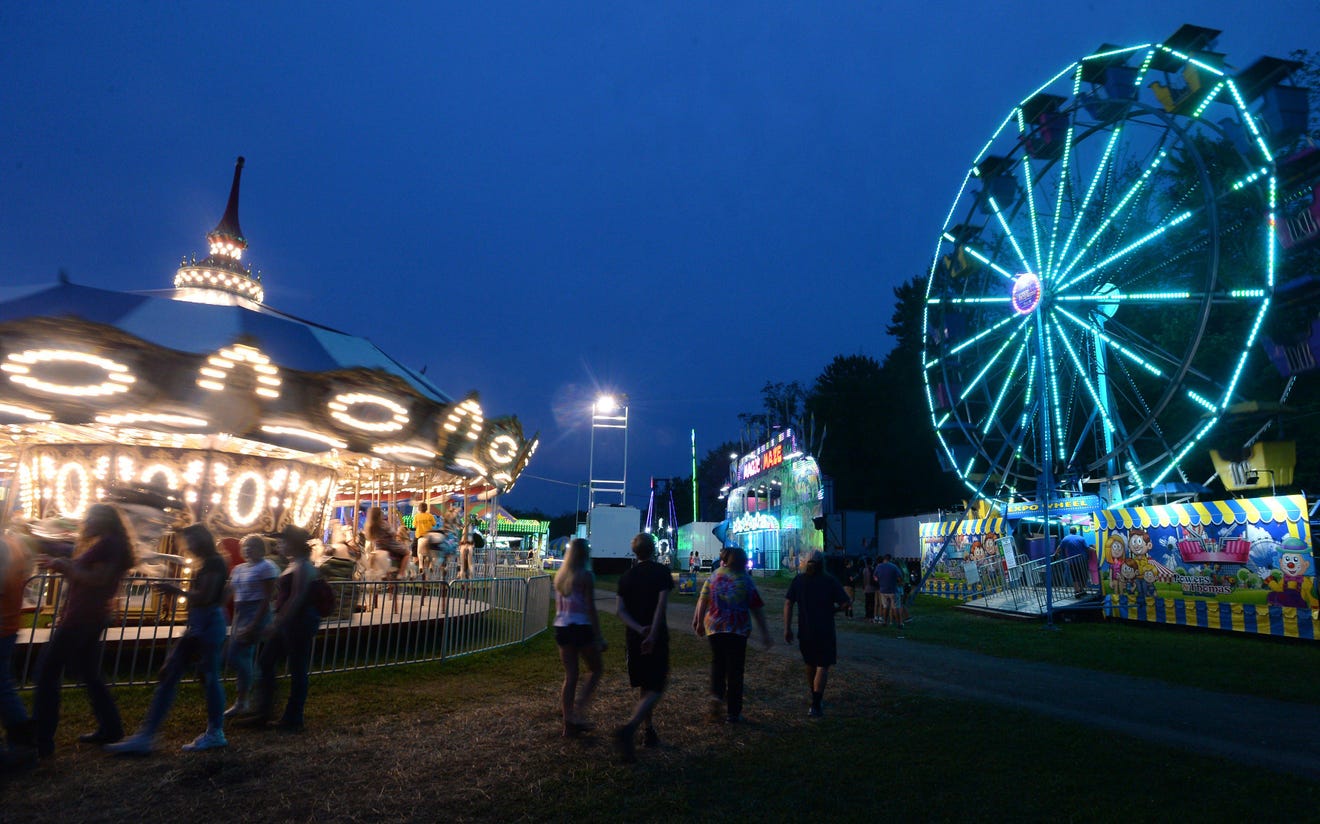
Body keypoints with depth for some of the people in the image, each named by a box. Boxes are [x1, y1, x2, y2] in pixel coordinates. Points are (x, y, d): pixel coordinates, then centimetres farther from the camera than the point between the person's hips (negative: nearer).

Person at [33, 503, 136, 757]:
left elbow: (97, 580, -21)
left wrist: (65, 565, -14)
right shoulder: (100, 544, 19)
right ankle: (110, 728, 19)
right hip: (88, 616, 10)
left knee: (47, 670, -6)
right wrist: (61, 566, 8)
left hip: (82, 617, -10)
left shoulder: (108, 543, -12)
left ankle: (41, 741, -4)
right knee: (88, 673, 14)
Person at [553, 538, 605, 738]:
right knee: (595, 670, 12)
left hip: (562, 629, 6)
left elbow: (558, 607, 14)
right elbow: (590, 609, -14)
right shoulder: (586, 576, -12)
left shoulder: (560, 575, 9)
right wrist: (599, 636, -10)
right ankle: (579, 709, -1)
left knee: (570, 676, 13)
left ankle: (569, 724, 15)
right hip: (581, 628, -6)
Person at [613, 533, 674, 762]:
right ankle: (628, 730, -20)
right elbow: (662, 604, -18)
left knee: (644, 687, 19)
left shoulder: (627, 576, 7)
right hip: (657, 637, -5)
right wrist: (652, 635, -20)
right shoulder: (661, 572, -5)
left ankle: (649, 732, 27)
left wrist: (639, 629, -10)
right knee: (655, 689, -2)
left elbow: (619, 610, -3)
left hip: (634, 637, 5)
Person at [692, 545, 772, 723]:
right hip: (738, 629, -1)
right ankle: (733, 712, 9)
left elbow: (702, 600, 3)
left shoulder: (714, 577, 2)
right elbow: (756, 609, -1)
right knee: (735, 669, 6)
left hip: (714, 627, 2)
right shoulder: (745, 580, -1)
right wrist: (765, 634, 4)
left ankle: (716, 694, 3)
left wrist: (699, 622, 16)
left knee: (717, 662, 23)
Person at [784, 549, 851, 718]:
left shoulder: (798, 580, 0)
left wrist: (787, 628, 1)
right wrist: (833, 609, 7)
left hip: (805, 631, 3)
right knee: (822, 666, 0)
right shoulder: (829, 580, -8)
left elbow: (788, 604, -4)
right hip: (825, 632, -3)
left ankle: (815, 696, 35)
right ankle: (815, 704, -9)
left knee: (810, 664, 21)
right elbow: (847, 603, -11)